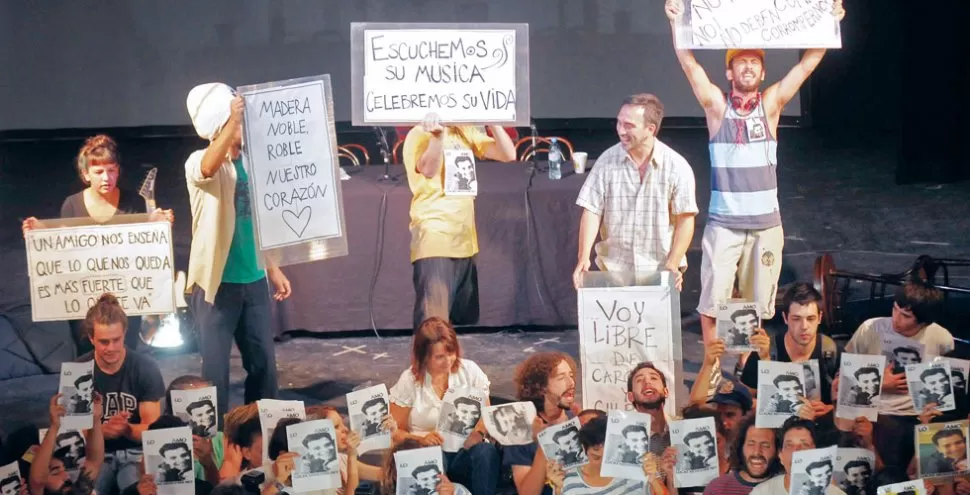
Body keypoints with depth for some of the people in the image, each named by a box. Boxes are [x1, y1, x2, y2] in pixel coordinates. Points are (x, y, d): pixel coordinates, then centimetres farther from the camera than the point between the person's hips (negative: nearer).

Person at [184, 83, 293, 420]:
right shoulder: (200, 162, -8)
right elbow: (208, 168, -35)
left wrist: (272, 268, 16)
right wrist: (234, 122, -43)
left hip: (253, 281, 6)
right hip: (217, 283, -6)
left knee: (263, 363, 11)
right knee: (215, 369, 0)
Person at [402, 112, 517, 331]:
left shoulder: (466, 132, 14)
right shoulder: (420, 134, -7)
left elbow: (508, 154, 6)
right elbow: (429, 170, -27)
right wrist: (437, 136, -42)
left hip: (465, 240, 8)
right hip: (434, 239, -8)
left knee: (466, 321, 13)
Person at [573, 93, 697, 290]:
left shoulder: (677, 166, -6)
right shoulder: (607, 160, -2)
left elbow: (685, 220, -4)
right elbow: (592, 212, -3)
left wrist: (672, 266, -12)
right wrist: (584, 258, -14)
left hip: (660, 271, -1)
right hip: (613, 270, 1)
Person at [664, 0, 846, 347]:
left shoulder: (771, 104, 3)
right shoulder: (717, 106, -2)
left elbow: (808, 63, -3)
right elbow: (688, 63, -12)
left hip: (766, 223, 2)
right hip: (723, 223, -2)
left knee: (756, 304, 9)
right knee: (712, 301, -3)